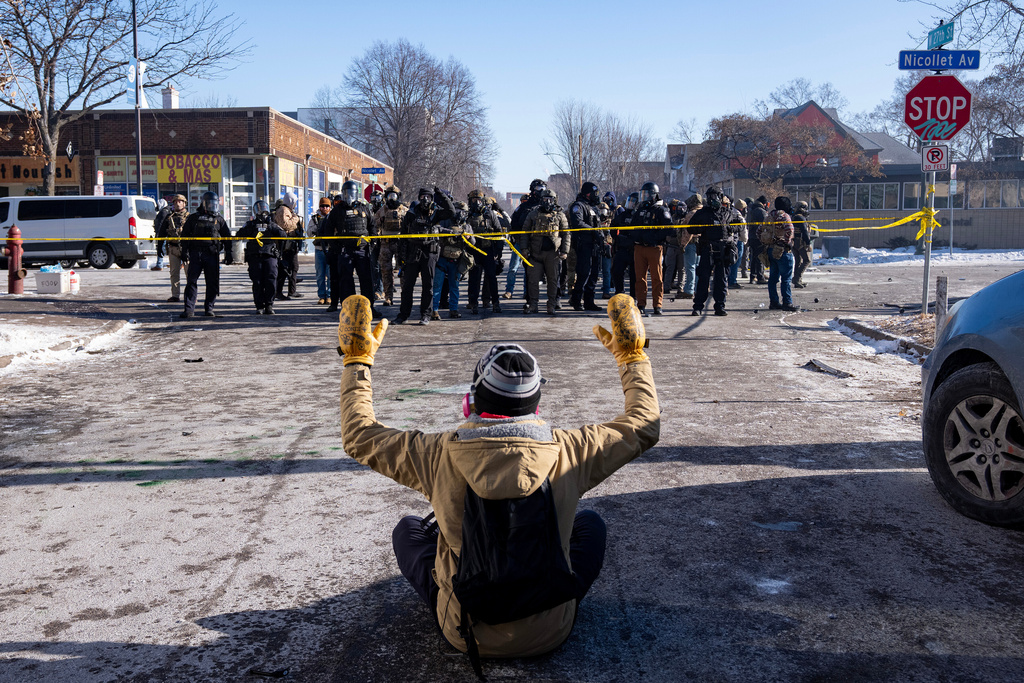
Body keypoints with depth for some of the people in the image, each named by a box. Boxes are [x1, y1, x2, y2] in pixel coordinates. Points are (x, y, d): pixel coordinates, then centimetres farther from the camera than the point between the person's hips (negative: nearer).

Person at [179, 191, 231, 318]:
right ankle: (189, 309, -3)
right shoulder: (194, 218, 8)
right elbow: (184, 235, 11)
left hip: (212, 255, 1)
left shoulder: (219, 219, 13)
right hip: (196, 254, -1)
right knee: (192, 281, -5)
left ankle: (209, 308, 11)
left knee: (212, 282, 1)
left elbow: (227, 237, 17)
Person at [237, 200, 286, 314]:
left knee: (271, 280, -10)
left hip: (270, 256, 1)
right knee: (257, 282, -5)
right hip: (254, 257, -1)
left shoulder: (272, 225, 18)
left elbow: (283, 236, 6)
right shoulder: (251, 225, 15)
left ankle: (269, 305, -2)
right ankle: (259, 306, 2)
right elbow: (239, 235, 5)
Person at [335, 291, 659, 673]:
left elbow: (358, 436, -2)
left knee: (408, 528, 23)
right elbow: (644, 426, 1)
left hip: (464, 633, 0)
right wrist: (632, 355, 12)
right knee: (590, 522, 24)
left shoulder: (439, 455, -19)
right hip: (551, 633, 0)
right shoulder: (568, 452, -17)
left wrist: (357, 358, 6)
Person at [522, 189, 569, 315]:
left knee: (552, 279, 3)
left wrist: (565, 251, 0)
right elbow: (525, 232, 11)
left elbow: (566, 234, 9)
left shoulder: (560, 215, 8)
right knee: (533, 278, -2)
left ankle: (552, 305, 10)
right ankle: (532, 304, 5)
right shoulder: (533, 214, 10)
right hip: (535, 252, 1)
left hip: (552, 253, 0)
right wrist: (524, 249, 2)